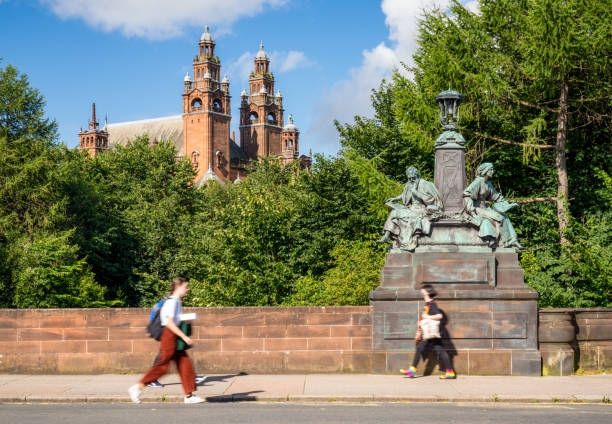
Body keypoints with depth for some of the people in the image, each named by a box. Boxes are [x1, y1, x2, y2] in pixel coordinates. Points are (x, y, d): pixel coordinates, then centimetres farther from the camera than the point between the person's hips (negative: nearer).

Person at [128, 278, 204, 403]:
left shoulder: (176, 301, 15)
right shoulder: (172, 301, -15)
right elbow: (170, 323, -22)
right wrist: (184, 336, -23)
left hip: (175, 338, 10)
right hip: (169, 336, -10)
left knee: (185, 364, 6)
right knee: (162, 366, -6)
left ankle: (189, 395, 8)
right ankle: (137, 388, 3)